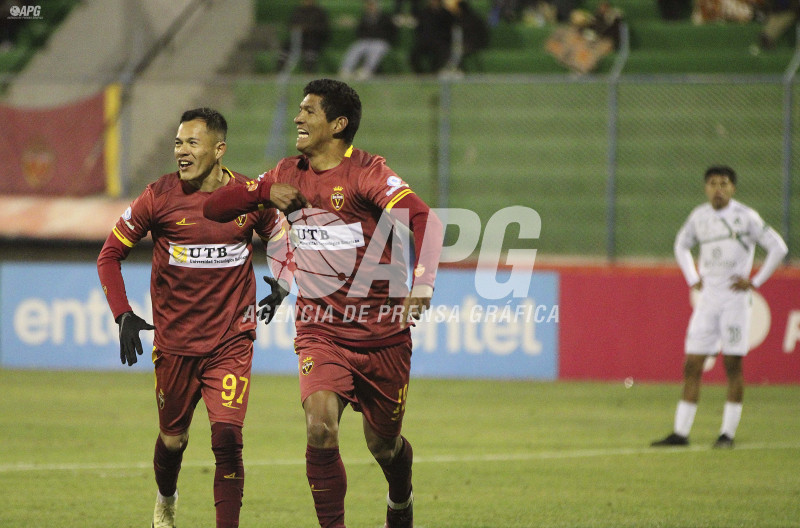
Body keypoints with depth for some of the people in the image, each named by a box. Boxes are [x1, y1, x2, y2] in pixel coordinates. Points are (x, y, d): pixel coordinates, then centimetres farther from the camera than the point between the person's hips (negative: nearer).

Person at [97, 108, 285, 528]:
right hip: (175, 343, 1)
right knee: (173, 438, 14)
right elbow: (110, 254, 3)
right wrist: (123, 315, -7)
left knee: (227, 437, -15)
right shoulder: (160, 196, -6)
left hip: (232, 341, 0)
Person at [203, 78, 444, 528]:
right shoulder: (288, 175, 5)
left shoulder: (367, 172, -12)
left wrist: (423, 283, -40)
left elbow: (425, 219, -24)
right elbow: (214, 208, 14)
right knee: (320, 427, -22)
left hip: (382, 333, -2)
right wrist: (266, 194, -6)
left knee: (384, 444, 12)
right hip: (320, 333, 3)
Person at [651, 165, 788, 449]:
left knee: (733, 365, -4)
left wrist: (755, 282, -6)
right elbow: (681, 245, 26)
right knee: (692, 366, 0)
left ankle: (728, 433, 1)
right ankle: (680, 432, 2)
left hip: (735, 298, -4)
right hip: (708, 298, 4)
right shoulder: (699, 216, 8)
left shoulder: (745, 217, -6)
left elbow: (778, 247, -5)